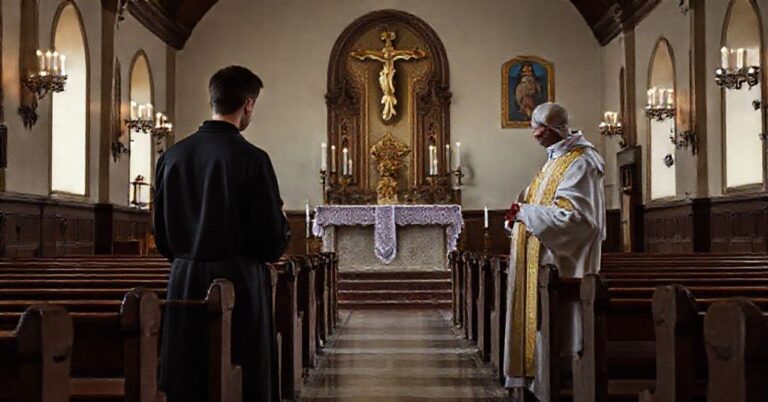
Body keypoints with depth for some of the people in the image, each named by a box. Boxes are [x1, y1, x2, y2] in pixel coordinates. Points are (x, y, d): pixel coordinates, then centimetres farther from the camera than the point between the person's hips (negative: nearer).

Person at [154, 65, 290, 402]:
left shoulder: (172, 156, 2)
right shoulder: (252, 159, -13)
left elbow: (161, 236, 10)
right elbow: (273, 244, -13)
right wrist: (282, 222, 8)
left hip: (184, 284, 5)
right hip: (239, 286, -5)